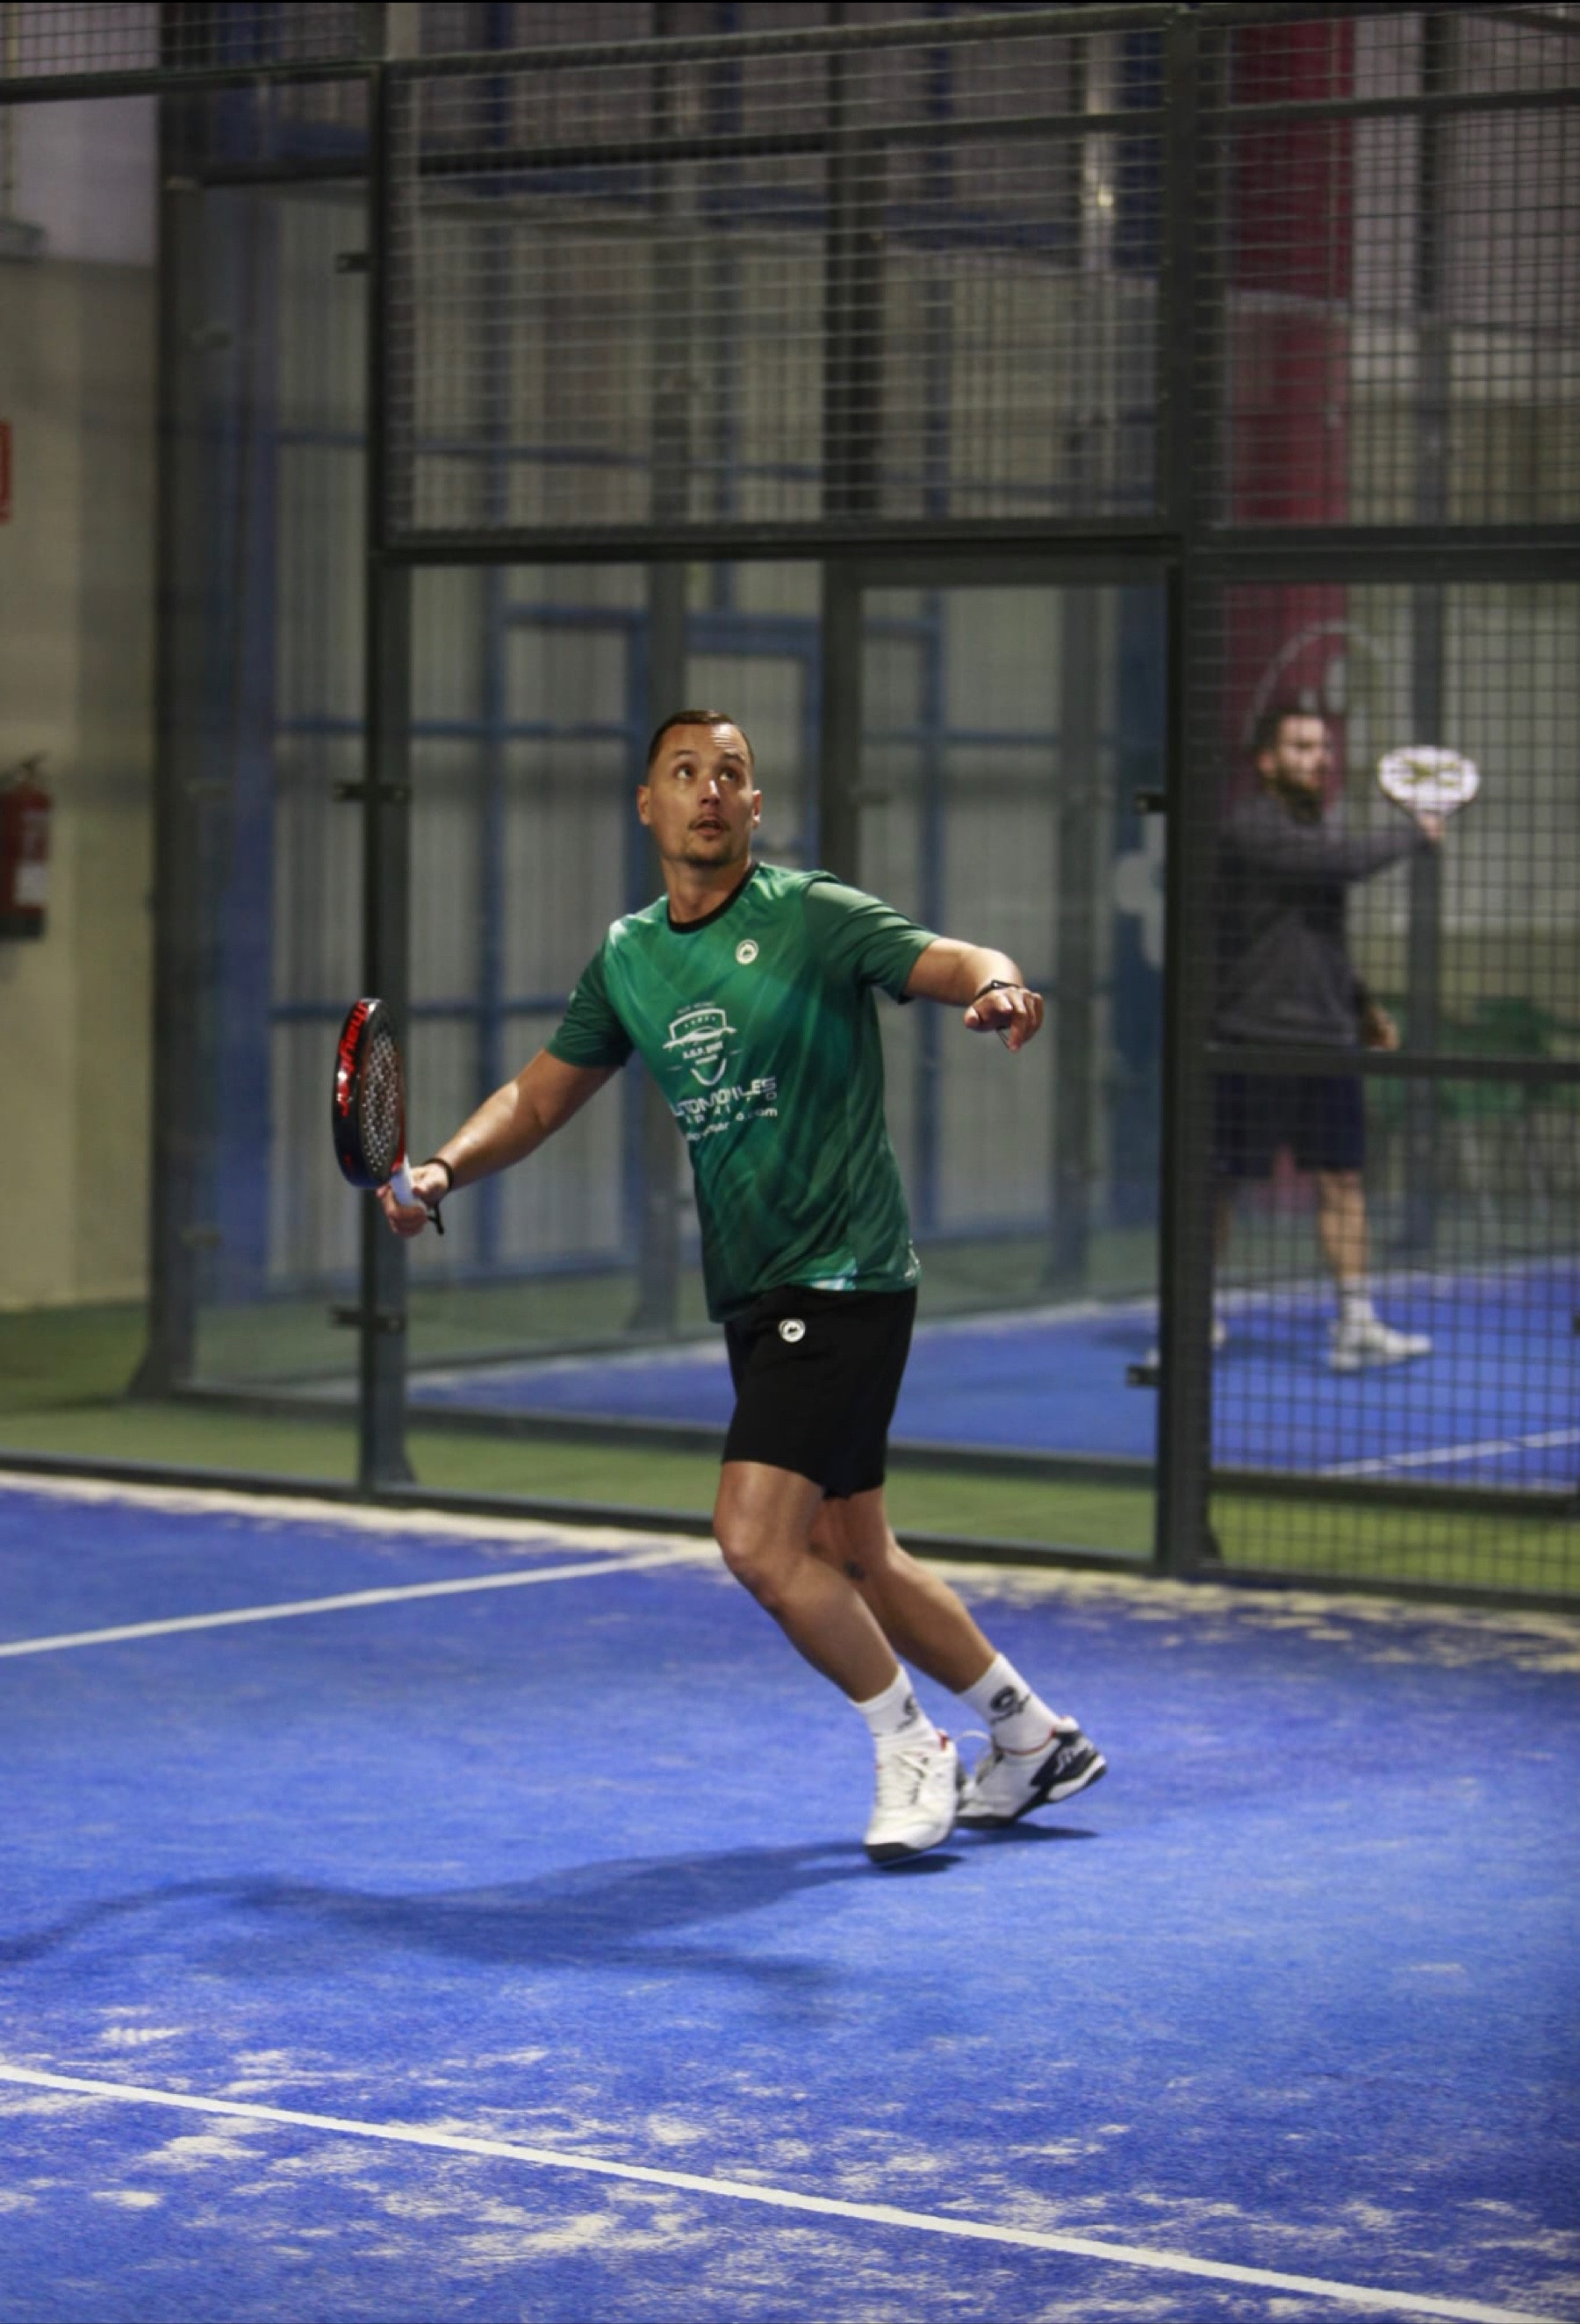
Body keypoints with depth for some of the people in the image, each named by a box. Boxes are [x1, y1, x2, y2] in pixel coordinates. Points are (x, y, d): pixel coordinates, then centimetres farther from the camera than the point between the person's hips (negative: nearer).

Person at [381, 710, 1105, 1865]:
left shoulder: (813, 916, -9)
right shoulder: (627, 958, 10)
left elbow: (970, 964, -18)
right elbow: (540, 1095, 18)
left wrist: (999, 989, -41)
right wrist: (441, 1170, 2)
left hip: (844, 1278, -7)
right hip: (756, 1293, 7)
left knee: (757, 1540, -17)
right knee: (852, 1561, 13)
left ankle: (910, 1747, 3)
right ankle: (1034, 1736, 30)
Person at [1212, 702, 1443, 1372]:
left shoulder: (1324, 826, 16)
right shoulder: (1249, 828, -12)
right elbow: (1345, 861, -25)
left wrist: (1362, 1005, 18)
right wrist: (1413, 834, -10)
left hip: (1325, 1038, 7)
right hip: (1251, 1039, -7)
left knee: (1342, 1178, 3)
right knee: (1218, 1183, 1)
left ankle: (1355, 1325, 5)